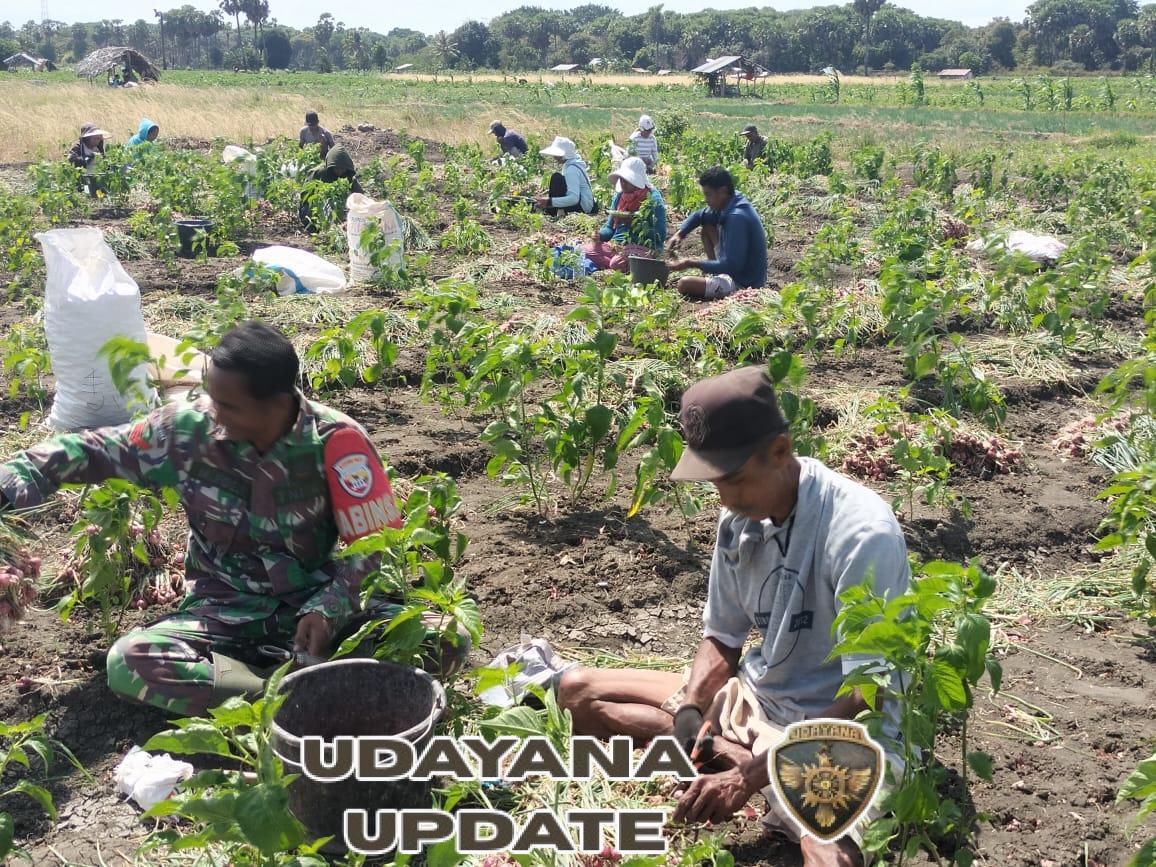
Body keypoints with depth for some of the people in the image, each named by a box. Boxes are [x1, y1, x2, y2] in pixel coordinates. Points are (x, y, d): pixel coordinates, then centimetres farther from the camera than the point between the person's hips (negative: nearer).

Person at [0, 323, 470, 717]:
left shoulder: (335, 442, -16)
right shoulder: (188, 428, -8)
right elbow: (97, 450, 6)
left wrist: (330, 609, -26)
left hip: (315, 605, -2)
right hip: (225, 612, 2)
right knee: (128, 662, -28)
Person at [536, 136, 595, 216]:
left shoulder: (572, 169, -20)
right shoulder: (569, 165, 9)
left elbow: (574, 198, -30)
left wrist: (550, 201, -33)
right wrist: (552, 191, 8)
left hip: (583, 206, -10)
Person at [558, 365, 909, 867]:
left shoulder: (861, 532, -26)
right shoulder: (740, 519, -6)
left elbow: (867, 698, -25)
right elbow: (723, 638, 7)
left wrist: (756, 773, -29)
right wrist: (687, 713, -13)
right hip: (755, 702, 6)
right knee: (576, 691, 5)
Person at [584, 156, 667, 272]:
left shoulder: (653, 199, -6)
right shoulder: (620, 196, 14)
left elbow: (660, 237, -12)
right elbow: (610, 227, 21)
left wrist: (634, 222, -19)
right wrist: (600, 235, -3)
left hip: (642, 248, -7)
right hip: (617, 244, 7)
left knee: (617, 263, -35)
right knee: (587, 251, -18)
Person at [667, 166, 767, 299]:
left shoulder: (737, 217, -27)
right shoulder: (727, 206, 1)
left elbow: (731, 265, -28)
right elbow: (699, 215, 19)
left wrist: (691, 263, -24)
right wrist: (679, 234, 0)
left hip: (743, 285, -10)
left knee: (684, 285, -23)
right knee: (707, 228, 16)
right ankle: (716, 276, 12)